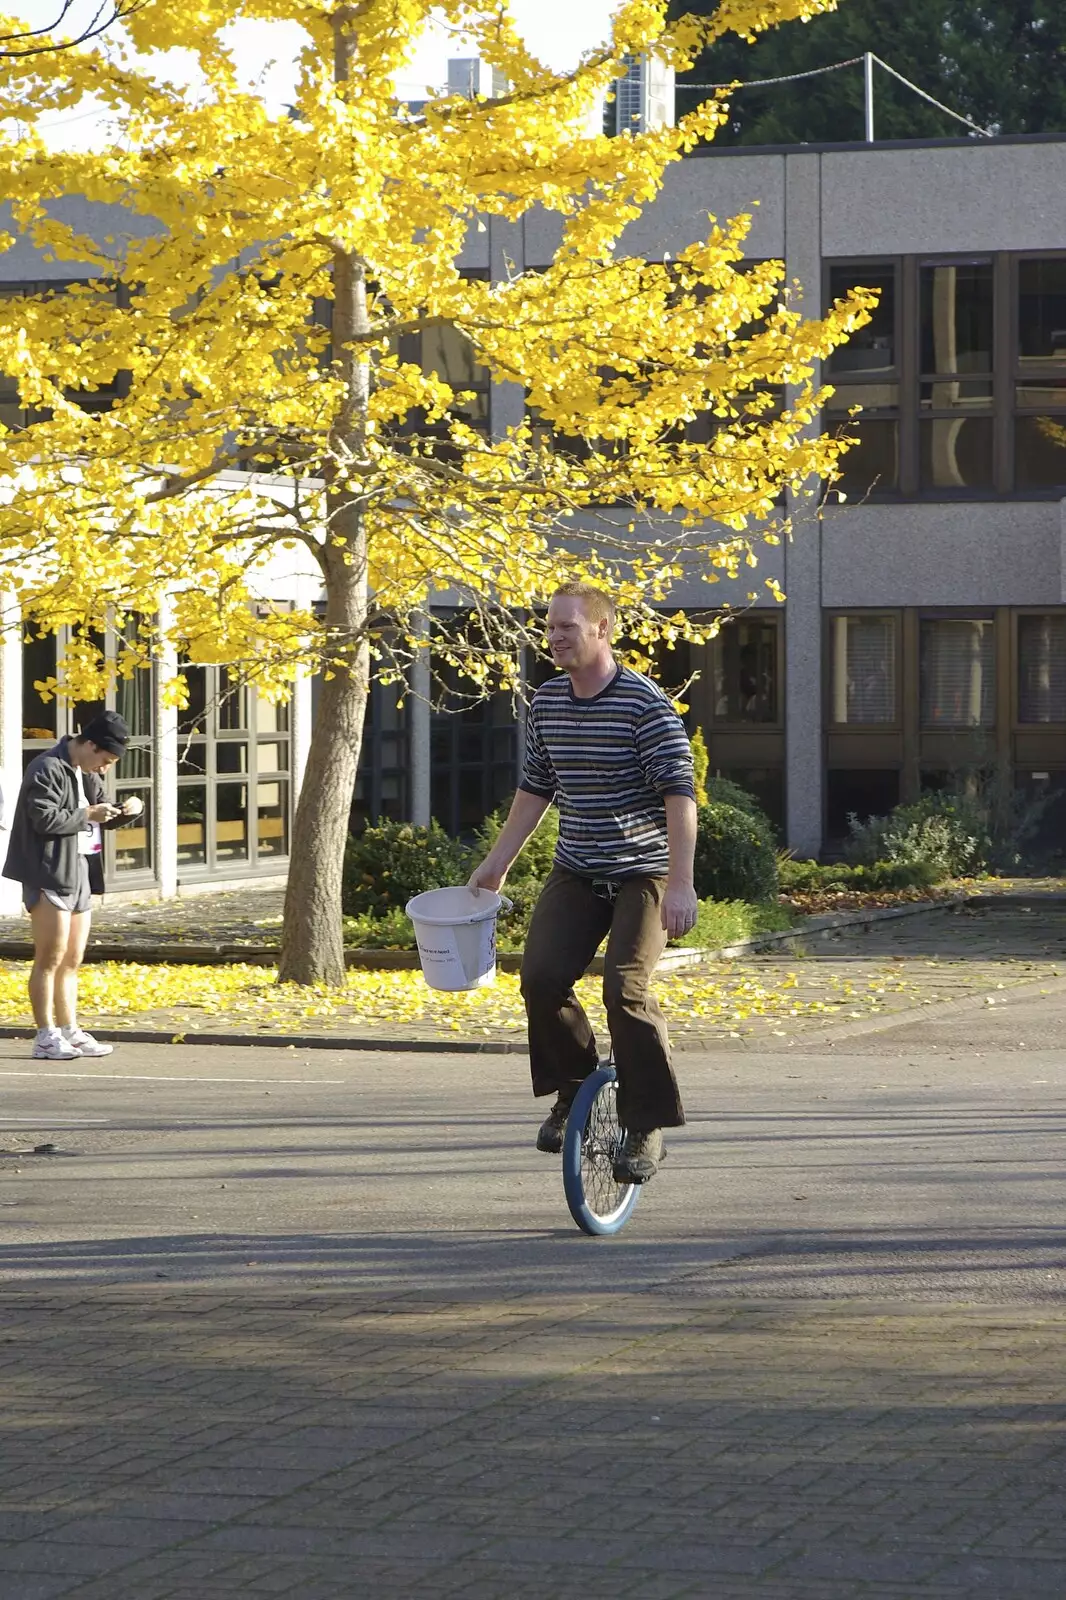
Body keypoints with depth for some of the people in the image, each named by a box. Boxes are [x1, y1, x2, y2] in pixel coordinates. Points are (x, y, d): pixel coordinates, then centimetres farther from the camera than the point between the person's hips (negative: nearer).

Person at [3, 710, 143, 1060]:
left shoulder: (86, 772, 15)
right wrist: (88, 815, -16)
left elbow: (99, 816, 23)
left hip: (80, 874, 9)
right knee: (50, 959, -6)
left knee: (72, 961, 12)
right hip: (50, 876, -9)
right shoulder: (48, 769, -14)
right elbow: (46, 820, -22)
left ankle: (70, 1032, 17)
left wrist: (126, 811, 4)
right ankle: (45, 1038, -4)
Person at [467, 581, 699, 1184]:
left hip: (642, 872, -5)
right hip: (576, 873, 5)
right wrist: (496, 863, 18)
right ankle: (573, 1088, 10)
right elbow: (536, 789, 18)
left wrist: (681, 884, -24)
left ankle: (647, 1128, -7)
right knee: (541, 975, -14)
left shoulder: (646, 704, -14)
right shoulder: (547, 703, 6)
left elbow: (679, 794, -17)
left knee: (626, 989, -19)